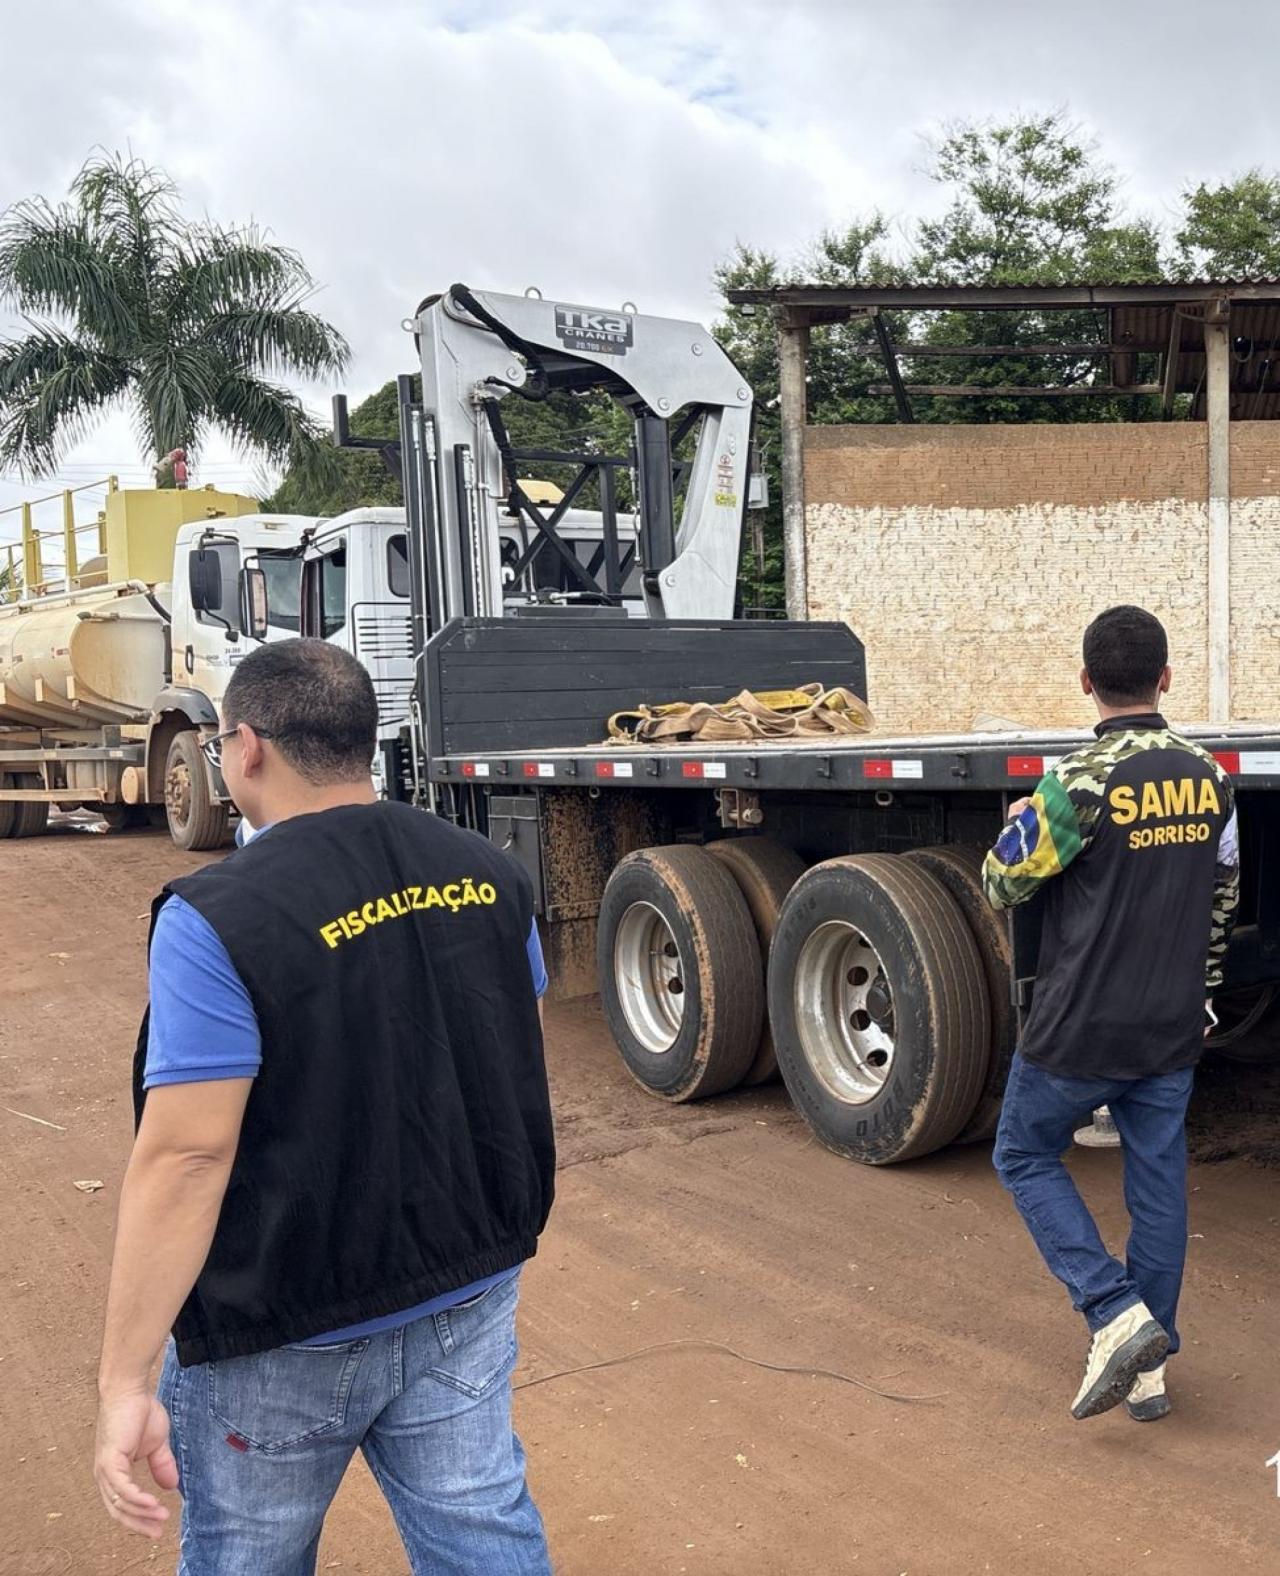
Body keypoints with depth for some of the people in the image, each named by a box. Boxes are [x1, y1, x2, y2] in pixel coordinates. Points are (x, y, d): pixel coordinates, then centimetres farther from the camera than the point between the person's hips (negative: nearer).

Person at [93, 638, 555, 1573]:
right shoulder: (486, 872, -2)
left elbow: (187, 1155, -23)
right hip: (470, 1288, 5)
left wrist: (124, 1382, -16)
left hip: (287, 1335, -4)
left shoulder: (218, 919, -21)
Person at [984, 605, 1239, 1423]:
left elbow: (1003, 884, -8)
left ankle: (1116, 1313, 1)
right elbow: (1222, 901, 13)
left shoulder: (1080, 782, -19)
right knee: (1159, 1185, 14)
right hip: (1173, 1031, 6)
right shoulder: (1209, 779, 1)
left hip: (1080, 1030, -5)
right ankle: (1149, 1367, 24)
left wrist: (1018, 822, 13)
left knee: (1027, 1157, 14)